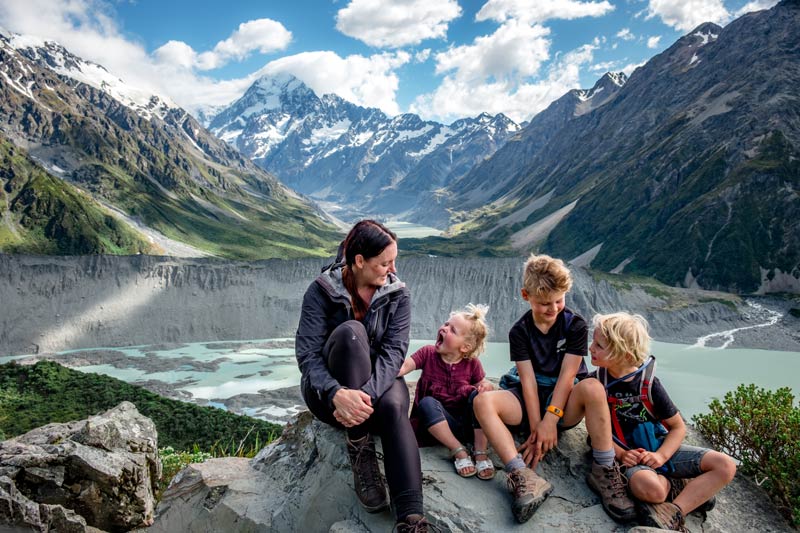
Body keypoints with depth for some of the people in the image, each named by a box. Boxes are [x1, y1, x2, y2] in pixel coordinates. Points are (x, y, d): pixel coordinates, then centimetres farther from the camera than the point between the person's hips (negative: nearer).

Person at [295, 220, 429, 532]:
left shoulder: (398, 294, -5)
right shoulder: (322, 290, -12)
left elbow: (393, 351, -17)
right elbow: (307, 353, -21)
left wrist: (368, 394, -37)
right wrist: (337, 394, -41)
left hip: (377, 380, 2)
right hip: (328, 388, -1)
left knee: (393, 407, -36)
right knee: (351, 331, -32)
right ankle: (360, 448, -27)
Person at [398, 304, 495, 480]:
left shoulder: (472, 364, -4)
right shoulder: (428, 353, -6)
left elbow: (482, 385, 7)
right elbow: (402, 367, -19)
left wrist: (487, 385, -17)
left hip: (468, 423, 1)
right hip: (438, 422, 0)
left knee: (478, 395, -25)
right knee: (427, 402, -31)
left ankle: (481, 453, -23)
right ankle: (458, 451, -26)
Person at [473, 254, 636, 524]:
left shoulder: (575, 325, -5)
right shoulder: (519, 332, -2)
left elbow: (567, 375, -13)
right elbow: (528, 380, -11)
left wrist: (550, 420, -22)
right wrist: (536, 428, -19)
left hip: (563, 402, -1)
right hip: (530, 401, 2)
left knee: (593, 388, -36)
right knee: (483, 401, -28)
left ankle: (604, 471, -25)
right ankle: (524, 478, -41)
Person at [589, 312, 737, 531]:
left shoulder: (649, 383, -8)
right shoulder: (597, 381, -9)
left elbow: (679, 427, -1)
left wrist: (661, 456, -17)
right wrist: (621, 454, -20)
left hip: (662, 448, 3)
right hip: (629, 454, -3)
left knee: (725, 466, -15)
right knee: (649, 488, -38)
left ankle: (674, 512, -22)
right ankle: (689, 488, -5)